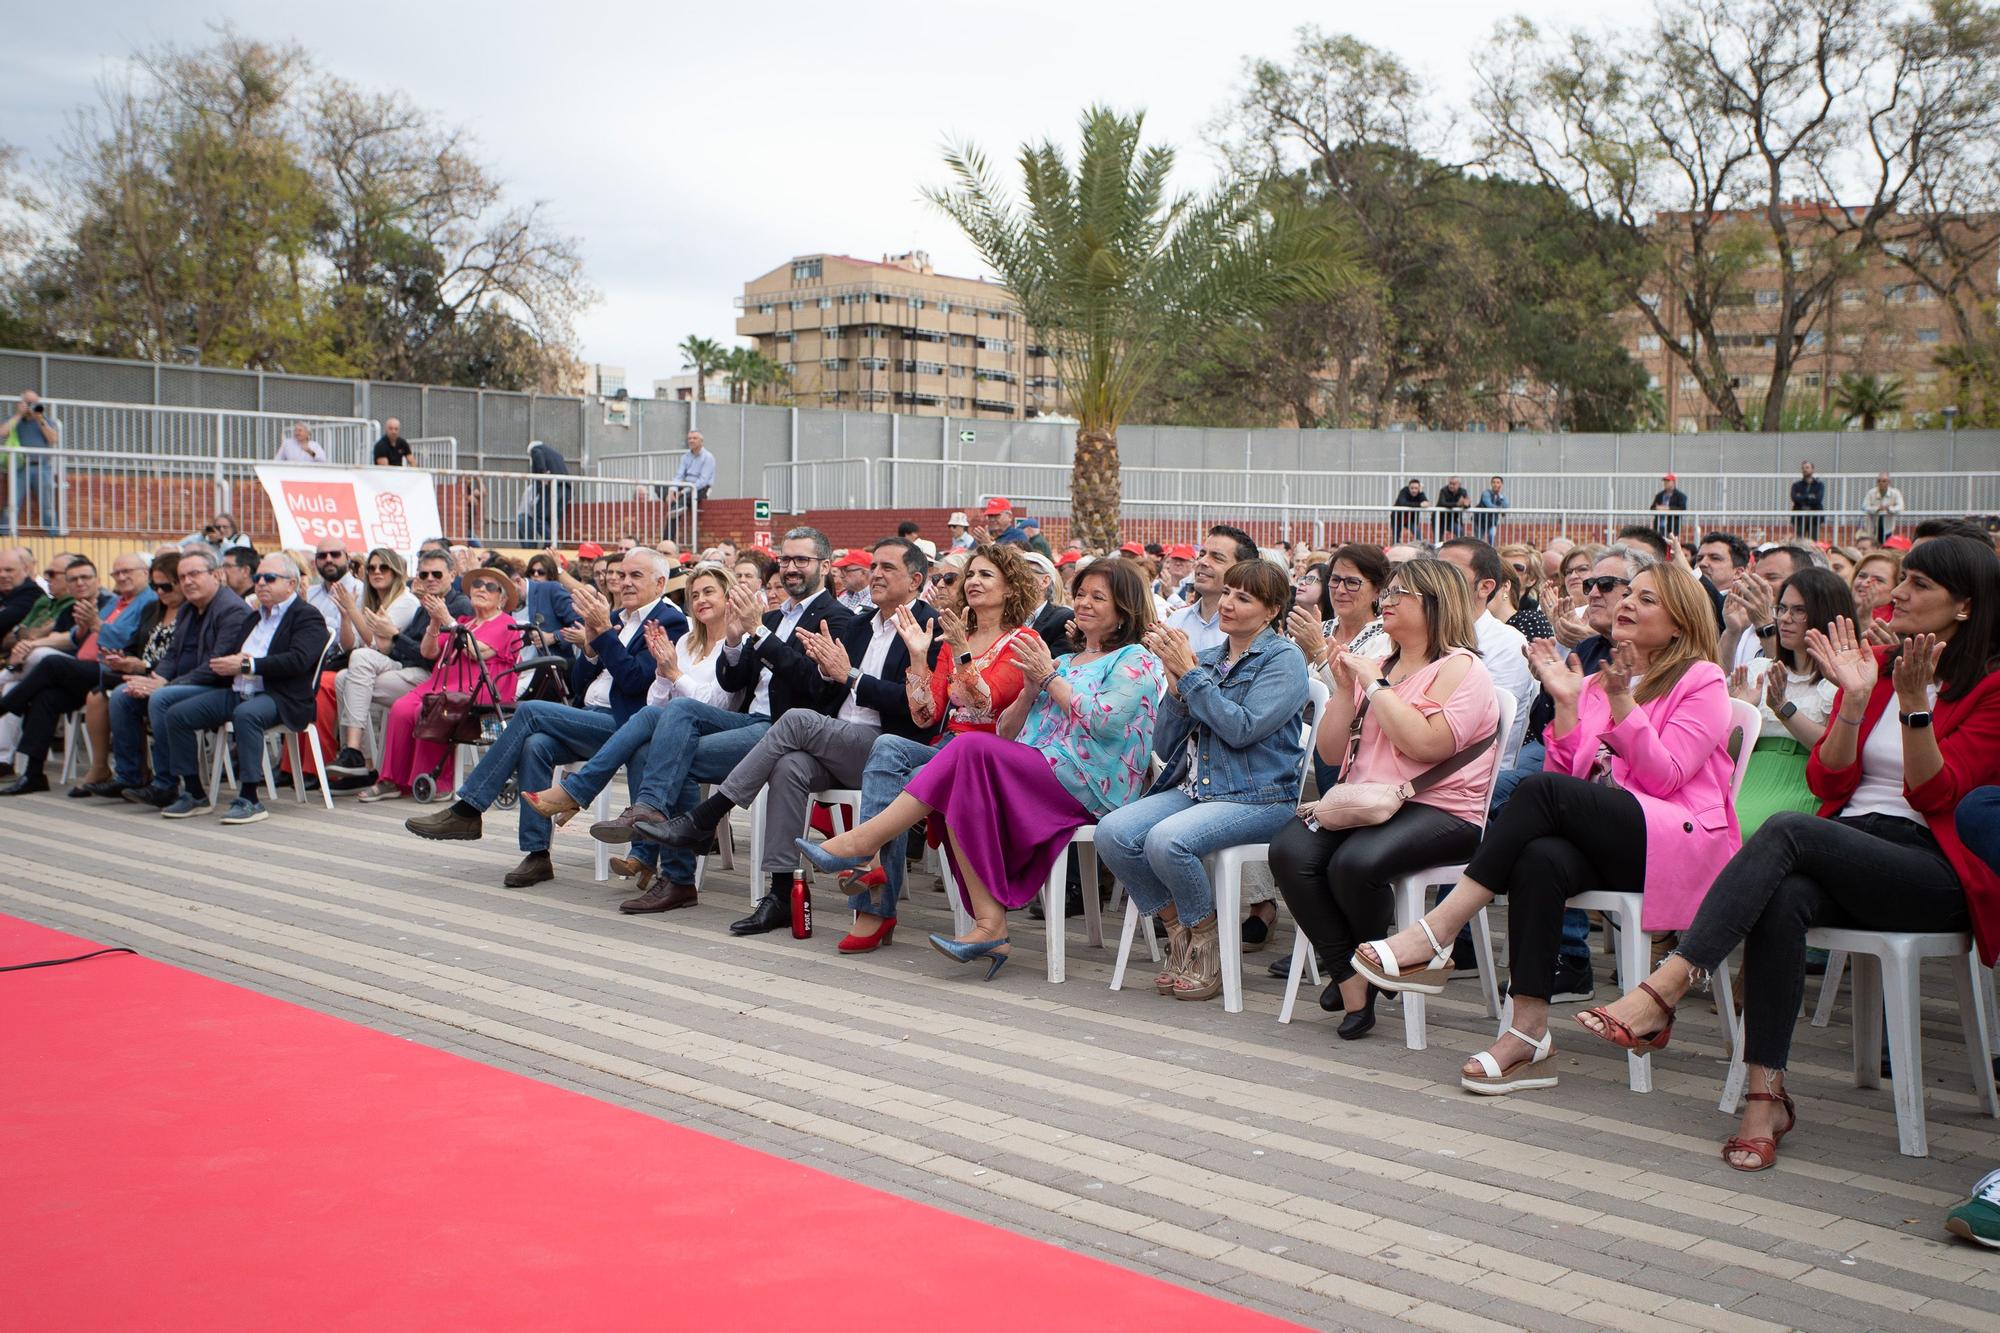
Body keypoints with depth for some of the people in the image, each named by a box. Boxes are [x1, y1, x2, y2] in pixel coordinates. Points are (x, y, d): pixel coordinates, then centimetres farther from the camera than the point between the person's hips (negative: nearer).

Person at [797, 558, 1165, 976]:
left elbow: (1105, 722, -14)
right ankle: (989, 924, -30)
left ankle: (864, 840, -25)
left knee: (973, 749, -27)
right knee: (961, 795, -25)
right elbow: (1006, 733, 22)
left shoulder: (1136, 661, 6)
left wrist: (1050, 679, -4)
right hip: (1033, 779, 7)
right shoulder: (1066, 661, 28)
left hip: (1089, 786, -7)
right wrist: (1031, 689, 4)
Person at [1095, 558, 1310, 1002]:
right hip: (1192, 789, 6)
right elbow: (1165, 747, 12)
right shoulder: (1207, 658, 16)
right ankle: (1180, 932, -1)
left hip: (1258, 796, -6)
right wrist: (1176, 686, -3)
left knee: (1167, 840, -32)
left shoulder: (1284, 659, -1)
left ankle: (1207, 942, -6)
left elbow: (1242, 728, -16)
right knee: (1112, 832, -20)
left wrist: (1189, 674, -12)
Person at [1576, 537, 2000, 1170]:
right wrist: (1856, 696, -6)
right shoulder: (1875, 663, 16)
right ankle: (1767, 1095, -34)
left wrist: (1914, 702, -19)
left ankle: (1663, 990, -41)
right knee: (1783, 898, -34)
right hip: (1845, 853, 4)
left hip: (1937, 874, -4)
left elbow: (1934, 794, -8)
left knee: (1787, 829, -33)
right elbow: (1828, 782, 7)